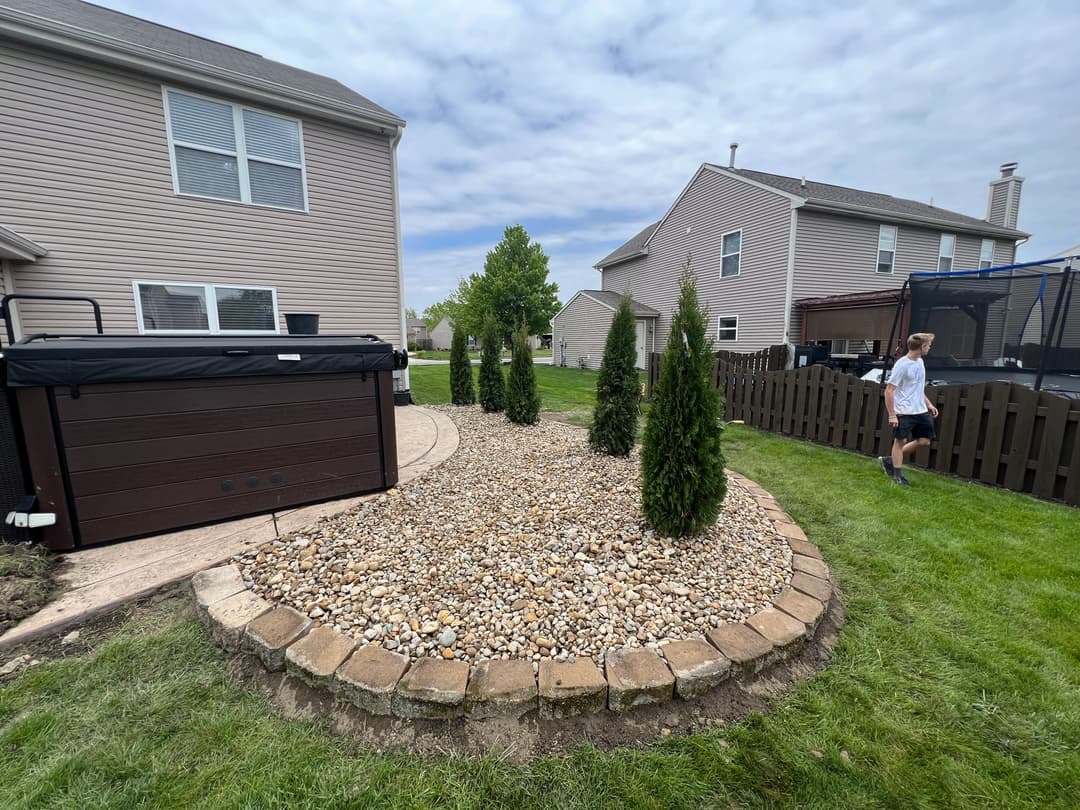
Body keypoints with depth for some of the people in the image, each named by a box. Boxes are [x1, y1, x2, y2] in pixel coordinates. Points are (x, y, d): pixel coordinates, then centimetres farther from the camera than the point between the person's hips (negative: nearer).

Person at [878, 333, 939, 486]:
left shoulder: (919, 361, 10)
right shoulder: (902, 365, -16)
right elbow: (889, 391, -17)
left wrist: (929, 404, 16)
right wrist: (892, 415, -18)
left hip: (920, 411, 8)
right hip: (904, 412, -8)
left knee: (924, 441, 8)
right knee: (900, 441, 2)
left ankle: (890, 460, 19)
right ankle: (898, 475, 13)